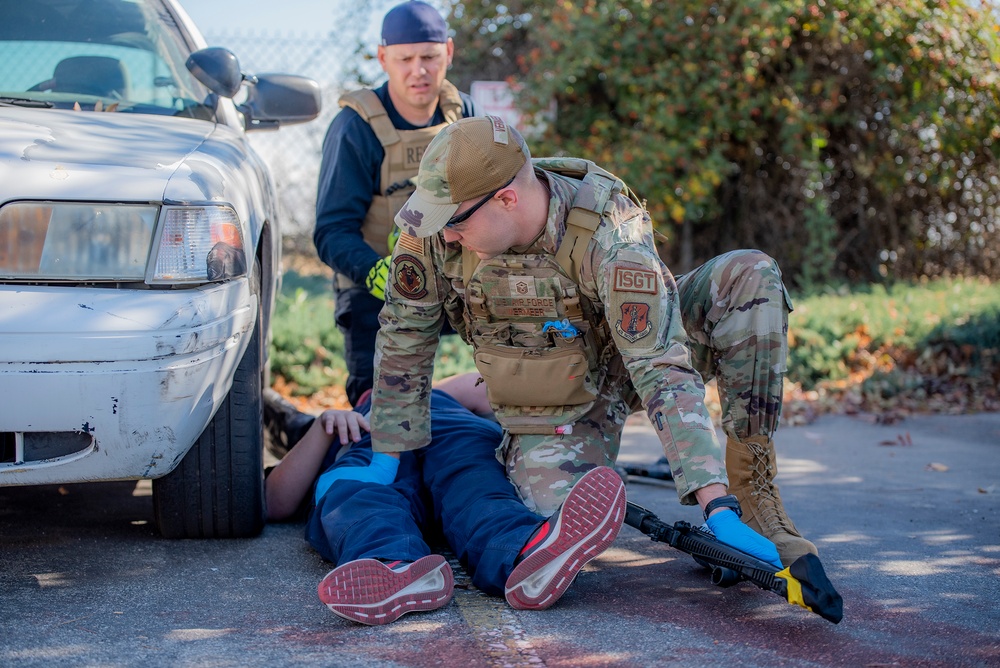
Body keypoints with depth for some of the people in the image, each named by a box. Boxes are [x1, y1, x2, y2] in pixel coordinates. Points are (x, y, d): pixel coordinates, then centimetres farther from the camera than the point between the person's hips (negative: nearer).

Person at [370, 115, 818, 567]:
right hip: (556, 407, 2)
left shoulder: (610, 238, -34)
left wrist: (717, 507, -43)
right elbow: (405, 337, -9)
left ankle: (750, 491, -20)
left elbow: (664, 373, -37)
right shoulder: (435, 230, -24)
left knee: (750, 276, -27)